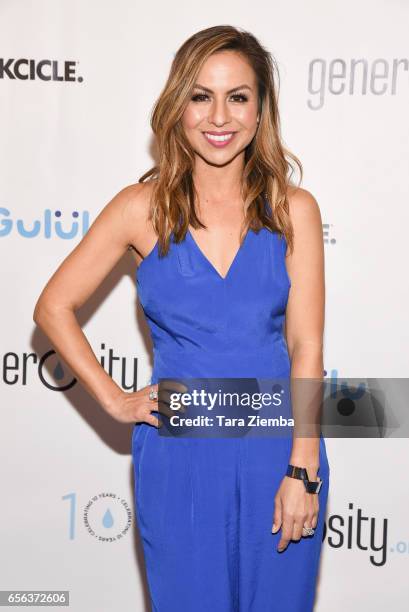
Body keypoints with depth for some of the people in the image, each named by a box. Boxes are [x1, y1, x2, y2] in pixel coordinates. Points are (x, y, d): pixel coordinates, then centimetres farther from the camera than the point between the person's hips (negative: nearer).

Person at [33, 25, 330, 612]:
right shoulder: (143, 206, -4)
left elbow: (305, 345, -5)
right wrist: (114, 399, -2)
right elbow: (54, 306, 3)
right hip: (179, 453, 0)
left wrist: (303, 472, -9)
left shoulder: (293, 209, -3)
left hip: (278, 447, 1)